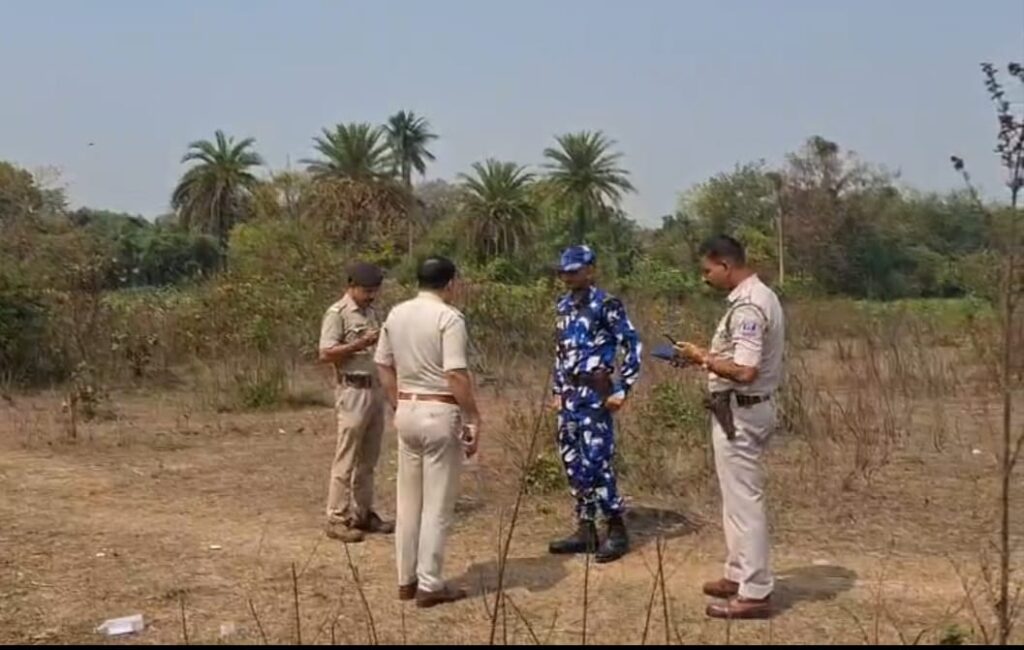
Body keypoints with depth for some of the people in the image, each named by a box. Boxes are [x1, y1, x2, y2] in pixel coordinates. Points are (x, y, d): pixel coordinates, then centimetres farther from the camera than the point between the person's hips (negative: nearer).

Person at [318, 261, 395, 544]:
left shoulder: (371, 312, 15)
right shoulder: (337, 313, -9)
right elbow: (326, 354, -17)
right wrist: (362, 343, -22)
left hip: (375, 390, 8)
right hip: (353, 392, -8)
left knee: (368, 458, 12)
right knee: (346, 459, -4)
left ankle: (363, 513, 20)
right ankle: (336, 518, 3)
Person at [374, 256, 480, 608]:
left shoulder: (395, 314, 8)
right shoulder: (449, 317, -13)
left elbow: (384, 366, 13)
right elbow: (456, 375, -20)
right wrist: (474, 418, -14)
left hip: (407, 410, 7)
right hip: (440, 413, -7)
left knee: (409, 499, 14)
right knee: (438, 503, 2)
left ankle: (407, 579, 22)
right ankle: (430, 585, 8)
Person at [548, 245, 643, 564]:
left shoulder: (606, 305, -10)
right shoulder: (564, 306, 13)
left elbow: (633, 345, -11)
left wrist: (623, 389, -13)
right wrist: (557, 391, 18)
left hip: (595, 393, -8)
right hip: (570, 394, 8)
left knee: (596, 463, -8)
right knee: (573, 464, 9)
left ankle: (617, 530, 5)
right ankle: (586, 530, 18)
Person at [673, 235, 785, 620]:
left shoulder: (747, 307, -22)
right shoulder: (759, 297, 11)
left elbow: (744, 371, -28)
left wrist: (703, 358, -15)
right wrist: (709, 356, 9)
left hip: (739, 413, -11)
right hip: (747, 409, 11)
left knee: (744, 501, -3)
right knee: (739, 498, 19)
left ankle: (755, 593, 4)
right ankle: (740, 575, 30)